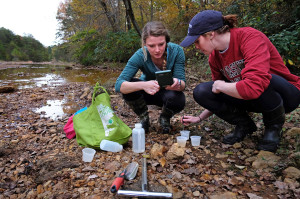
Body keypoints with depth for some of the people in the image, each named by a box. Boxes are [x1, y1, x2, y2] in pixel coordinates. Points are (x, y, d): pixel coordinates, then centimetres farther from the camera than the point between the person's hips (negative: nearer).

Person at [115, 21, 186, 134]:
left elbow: (182, 83, -23)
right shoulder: (140, 56, -27)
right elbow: (118, 84, -34)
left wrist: (177, 83, -49)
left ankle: (165, 118, 3)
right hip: (148, 93, 0)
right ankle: (144, 118, 0)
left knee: (178, 100, -34)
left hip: (168, 93, 0)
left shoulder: (176, 51, -24)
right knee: (129, 86, -29)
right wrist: (143, 85, -54)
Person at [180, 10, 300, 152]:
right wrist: (199, 118, 3)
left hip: (287, 94, -5)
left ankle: (274, 125, -8)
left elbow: (254, 86, -41)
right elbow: (218, 95, 8)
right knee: (201, 92, -13)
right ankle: (244, 125, 5)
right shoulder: (214, 58, -4)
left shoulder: (250, 37, -25)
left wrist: (220, 85, -25)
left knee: (262, 80, -41)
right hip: (249, 99, 5)